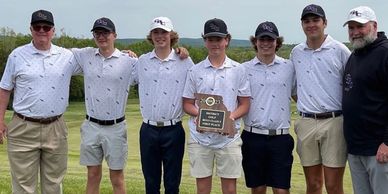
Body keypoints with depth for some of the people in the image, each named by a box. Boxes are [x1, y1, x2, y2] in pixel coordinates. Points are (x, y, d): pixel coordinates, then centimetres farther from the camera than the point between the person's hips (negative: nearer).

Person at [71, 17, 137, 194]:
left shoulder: (129, 61, -5)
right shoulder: (86, 56, 5)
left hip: (115, 128, -3)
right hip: (91, 126, 3)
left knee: (117, 178, 8)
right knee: (92, 176, 13)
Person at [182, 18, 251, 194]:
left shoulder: (238, 70, 3)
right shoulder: (195, 70, 5)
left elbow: (244, 104, 4)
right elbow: (187, 104, 7)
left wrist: (231, 116, -16)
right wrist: (199, 114, -14)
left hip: (229, 138, 0)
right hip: (200, 138, 1)